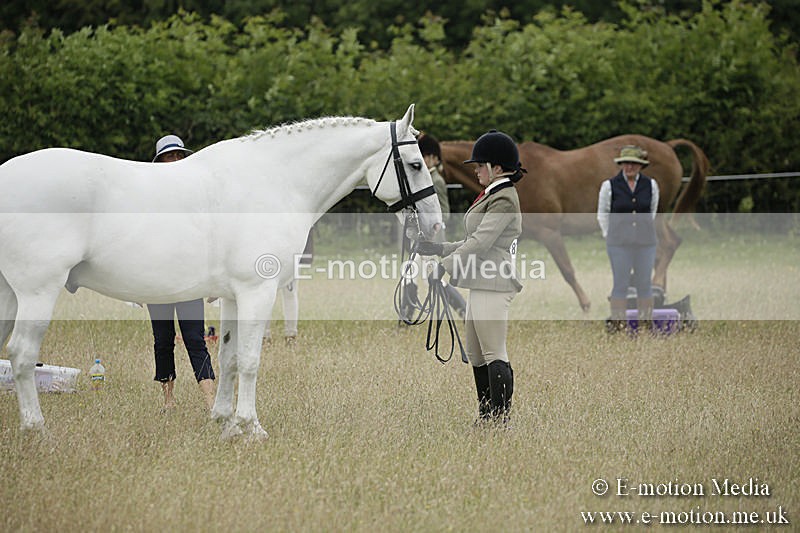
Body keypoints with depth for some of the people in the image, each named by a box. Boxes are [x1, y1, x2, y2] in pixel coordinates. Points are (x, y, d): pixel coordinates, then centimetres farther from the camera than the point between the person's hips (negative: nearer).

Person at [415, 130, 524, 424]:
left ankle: (501, 418, -7)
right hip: (481, 285, 11)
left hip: (493, 285, -11)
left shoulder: (504, 200, -14)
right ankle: (486, 418, 19)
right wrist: (439, 249, 14)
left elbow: (480, 242, -20)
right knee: (474, 354, 14)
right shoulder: (491, 196, 19)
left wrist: (445, 266, -19)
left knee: (494, 354, -9)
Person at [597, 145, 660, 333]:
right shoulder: (610, 186, -2)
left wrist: (644, 231, 11)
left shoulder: (651, 185, 4)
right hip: (619, 245, -2)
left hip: (645, 242, 2)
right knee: (620, 284, -1)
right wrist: (610, 236, 4)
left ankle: (645, 323, 13)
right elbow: (602, 214, 7)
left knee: (644, 283, 5)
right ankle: (617, 323, 5)